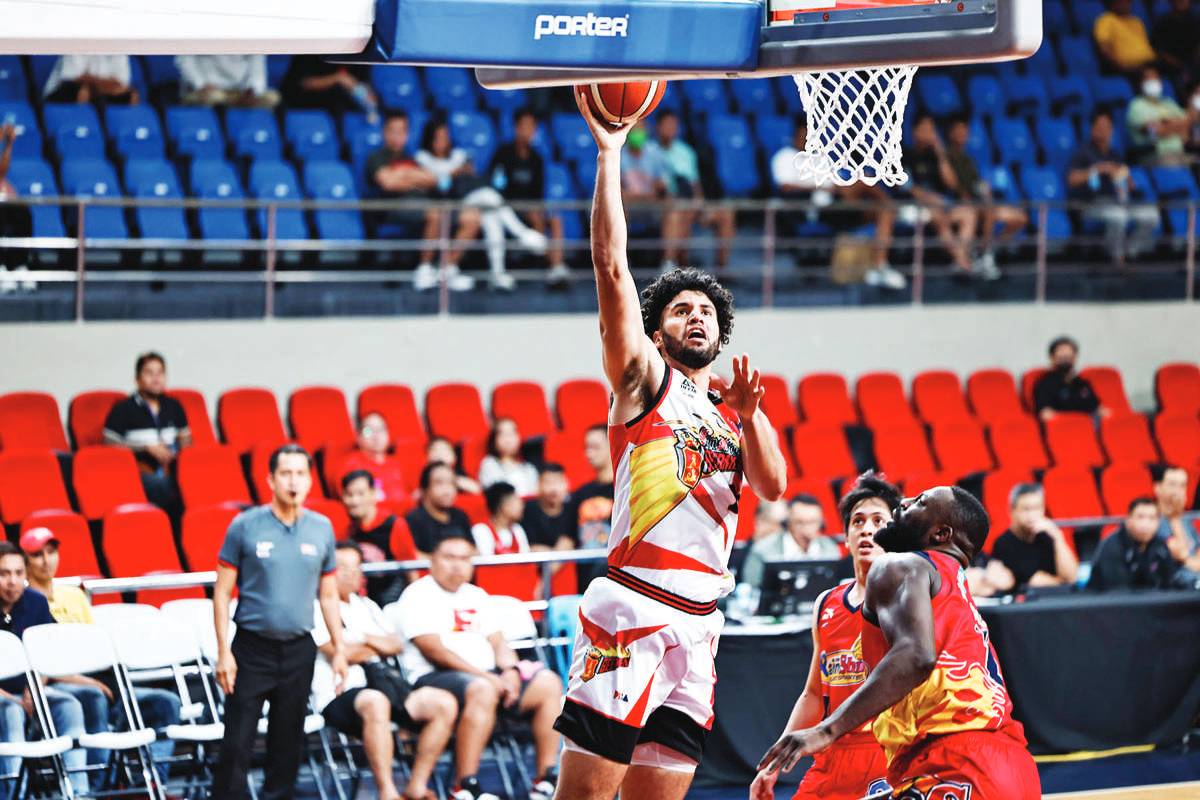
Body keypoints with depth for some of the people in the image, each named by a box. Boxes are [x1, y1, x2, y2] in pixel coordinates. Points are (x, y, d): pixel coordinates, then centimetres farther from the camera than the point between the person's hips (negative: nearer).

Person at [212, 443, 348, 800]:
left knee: (288, 743, 8)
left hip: (298, 650, 3)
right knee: (237, 744, -6)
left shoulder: (321, 529, 6)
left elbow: (328, 595, 14)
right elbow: (222, 592, -2)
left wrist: (339, 649, 8)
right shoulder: (245, 527, -4)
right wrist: (224, 652, -8)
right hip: (252, 647, -3)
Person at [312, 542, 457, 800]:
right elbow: (339, 652, -8)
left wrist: (366, 639, -1)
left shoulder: (366, 606, 28)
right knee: (375, 702, -43)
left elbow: (397, 645, 19)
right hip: (340, 696, -8)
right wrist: (378, 647, 9)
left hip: (380, 683, 8)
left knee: (444, 703, -15)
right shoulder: (316, 609, 2)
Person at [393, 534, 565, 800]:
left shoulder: (476, 596, 23)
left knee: (548, 683, -11)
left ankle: (546, 777, -12)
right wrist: (486, 676, -19)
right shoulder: (418, 596, -1)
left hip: (487, 676, 8)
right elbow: (435, 651, -12)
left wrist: (510, 671, -6)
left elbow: (498, 642, 18)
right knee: (482, 689, -39)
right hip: (435, 678, -8)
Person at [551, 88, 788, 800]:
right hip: (634, 604, -6)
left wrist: (749, 413, -8)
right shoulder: (645, 380, 7)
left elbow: (774, 486, 7)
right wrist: (610, 153, -4)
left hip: (699, 622, 6)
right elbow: (612, 265, -2)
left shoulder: (731, 414, 23)